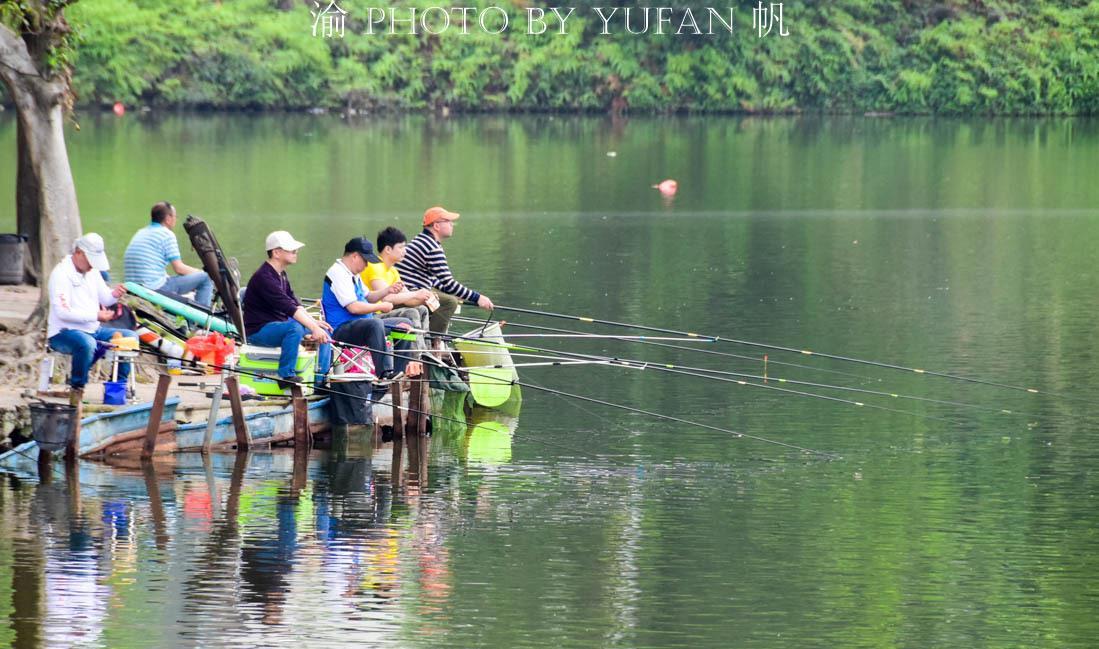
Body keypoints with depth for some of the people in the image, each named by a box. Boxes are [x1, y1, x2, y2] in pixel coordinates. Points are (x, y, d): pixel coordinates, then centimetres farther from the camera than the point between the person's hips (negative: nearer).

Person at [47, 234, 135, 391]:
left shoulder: (92, 271, 11)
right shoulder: (61, 273, -16)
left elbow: (104, 299, 18)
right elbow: (63, 312, -24)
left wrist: (114, 295, -7)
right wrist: (96, 316, -28)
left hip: (93, 330, 9)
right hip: (64, 333, -9)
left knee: (130, 337, -1)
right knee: (86, 343, -40)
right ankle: (77, 387, -21)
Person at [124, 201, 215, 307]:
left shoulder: (140, 233, 18)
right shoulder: (167, 234, -7)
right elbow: (179, 268, -10)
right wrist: (200, 272, 9)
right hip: (156, 288, -9)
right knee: (206, 278, -2)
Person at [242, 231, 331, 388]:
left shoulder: (281, 275, 12)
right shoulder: (263, 277, -22)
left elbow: (295, 303, 8)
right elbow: (288, 308, -30)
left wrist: (314, 322, -7)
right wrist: (313, 328, -35)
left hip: (278, 323, 10)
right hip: (259, 330, -10)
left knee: (323, 330, 5)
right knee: (294, 328, -37)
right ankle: (286, 376, -27)